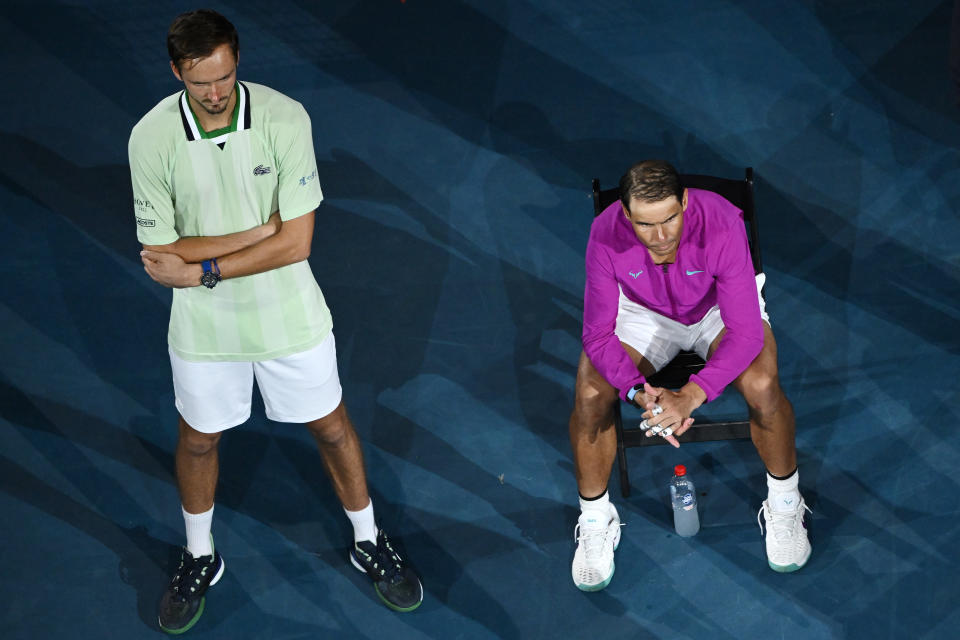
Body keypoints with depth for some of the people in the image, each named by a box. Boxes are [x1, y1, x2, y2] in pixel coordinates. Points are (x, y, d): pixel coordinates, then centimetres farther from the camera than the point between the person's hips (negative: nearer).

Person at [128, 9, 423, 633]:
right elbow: (160, 256, -17)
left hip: (289, 315, -1)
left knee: (332, 427, 15)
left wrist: (202, 270, -20)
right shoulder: (151, 137, -18)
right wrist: (264, 232, -21)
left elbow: (296, 242, -20)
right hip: (203, 324, 1)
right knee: (198, 440, 18)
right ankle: (200, 558, 44)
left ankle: (369, 542, 40)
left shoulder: (284, 117, -21)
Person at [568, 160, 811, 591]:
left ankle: (785, 506, -1)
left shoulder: (722, 223, -36)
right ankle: (594, 522, 1)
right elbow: (598, 334, -23)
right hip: (644, 313, 1)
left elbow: (745, 332, -34)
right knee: (590, 394, -23)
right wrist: (639, 391, -40)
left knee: (761, 385, -29)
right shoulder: (606, 234, -30)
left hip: (720, 309, -1)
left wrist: (690, 396, -44)